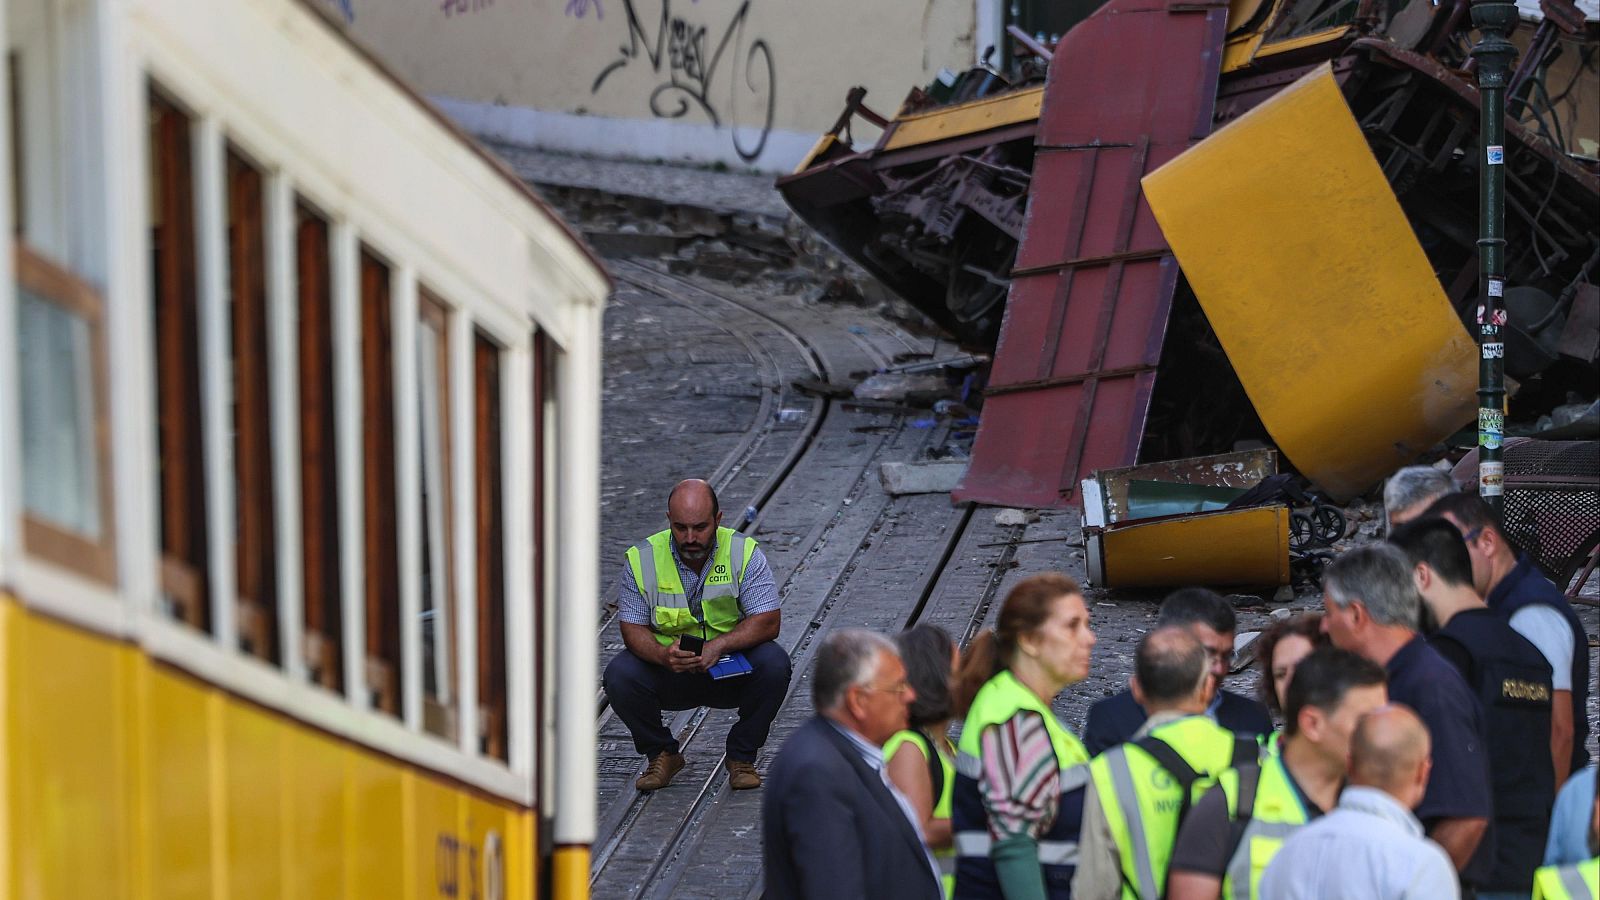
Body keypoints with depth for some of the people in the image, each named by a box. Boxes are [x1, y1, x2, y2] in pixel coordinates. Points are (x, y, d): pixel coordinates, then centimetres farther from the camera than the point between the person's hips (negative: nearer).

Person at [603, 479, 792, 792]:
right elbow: (632, 628, -9)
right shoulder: (642, 559, -10)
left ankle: (742, 756, -6)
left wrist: (718, 646, -32)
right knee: (619, 675, -27)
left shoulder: (744, 553, -12)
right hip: (668, 675, 1)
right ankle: (662, 754, 2)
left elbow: (768, 622, -16)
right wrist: (663, 655, -31)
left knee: (774, 664, -30)